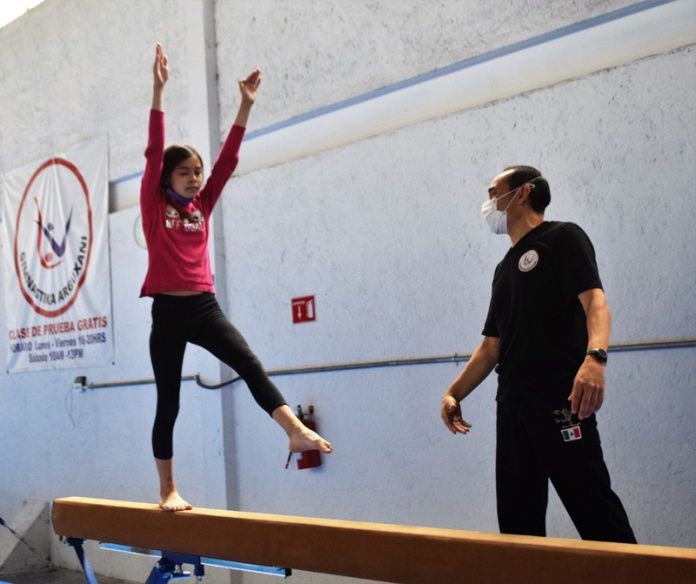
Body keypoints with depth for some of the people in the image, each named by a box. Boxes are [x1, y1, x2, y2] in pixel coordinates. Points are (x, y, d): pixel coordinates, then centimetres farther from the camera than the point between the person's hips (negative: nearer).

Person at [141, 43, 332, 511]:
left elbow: (228, 159, 7)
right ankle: (168, 489, 13)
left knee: (249, 364, -18)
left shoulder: (202, 207, 11)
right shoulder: (153, 205, 1)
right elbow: (154, 152, -7)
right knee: (168, 402, 3)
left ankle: (296, 431, -31)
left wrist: (246, 105, 2)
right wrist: (159, 91, -14)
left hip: (205, 307, 4)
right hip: (168, 311, -3)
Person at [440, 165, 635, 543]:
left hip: (561, 398, -8)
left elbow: (594, 301, -14)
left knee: (594, 507, -9)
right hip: (513, 404, 8)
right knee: (516, 515, 9)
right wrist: (454, 392, 15)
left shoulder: (562, 238, 2)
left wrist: (594, 356, -32)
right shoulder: (505, 269, 24)